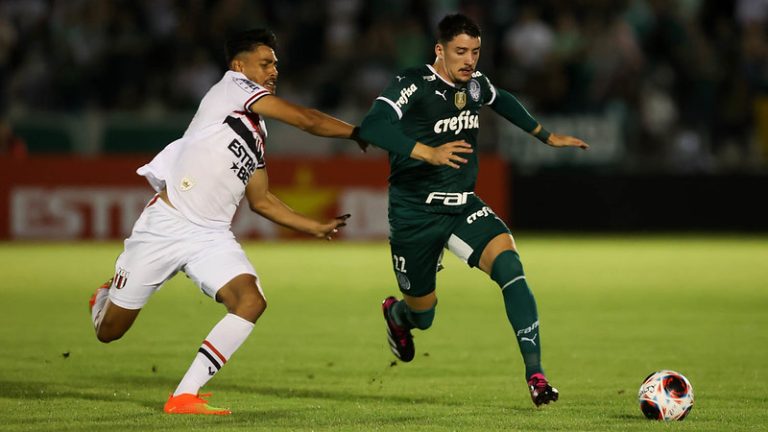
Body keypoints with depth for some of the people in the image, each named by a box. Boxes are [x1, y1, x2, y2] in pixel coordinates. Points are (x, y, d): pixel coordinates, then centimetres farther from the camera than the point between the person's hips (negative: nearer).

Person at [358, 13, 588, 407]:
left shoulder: (475, 83, 2)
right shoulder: (413, 84, -18)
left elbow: (501, 100, 28)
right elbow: (372, 127, -35)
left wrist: (546, 135, 27)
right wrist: (429, 153, -46)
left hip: (462, 206, 4)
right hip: (414, 213, -4)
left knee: (508, 262, -25)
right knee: (422, 315, 11)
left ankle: (534, 373, -29)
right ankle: (396, 314, 52)